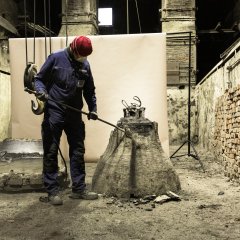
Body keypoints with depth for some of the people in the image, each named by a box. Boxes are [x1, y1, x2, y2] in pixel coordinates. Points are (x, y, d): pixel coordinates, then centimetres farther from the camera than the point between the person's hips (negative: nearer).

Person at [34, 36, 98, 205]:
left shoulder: (85, 64, 8)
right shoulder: (56, 58, -5)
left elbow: (89, 90, 15)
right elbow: (39, 78, 0)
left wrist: (93, 108, 3)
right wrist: (41, 90, -20)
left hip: (75, 114, 5)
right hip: (54, 112, -4)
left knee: (78, 151, 7)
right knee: (51, 152, -2)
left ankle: (79, 189, 16)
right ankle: (52, 191, 6)